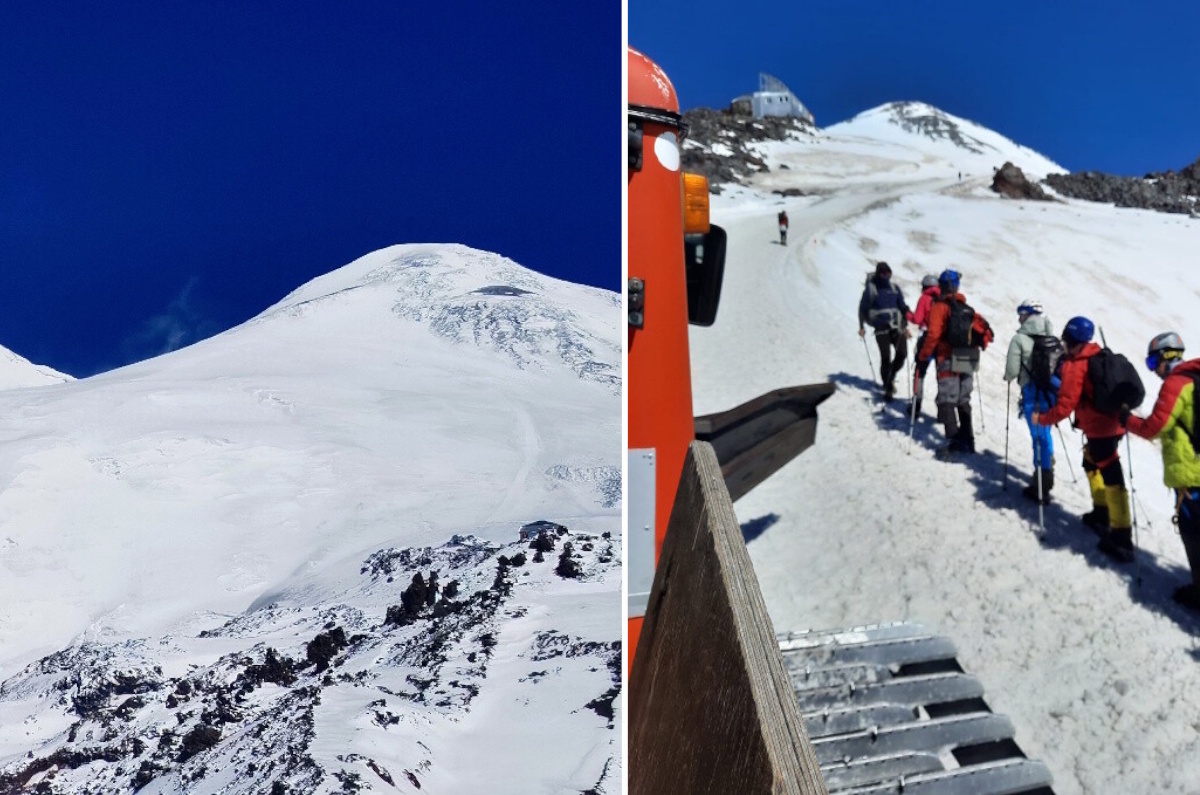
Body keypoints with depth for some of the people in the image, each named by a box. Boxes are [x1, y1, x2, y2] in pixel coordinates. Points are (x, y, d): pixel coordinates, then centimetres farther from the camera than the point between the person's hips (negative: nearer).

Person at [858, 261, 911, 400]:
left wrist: (906, 326, 16)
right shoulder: (870, 288, 3)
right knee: (885, 358, -7)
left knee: (902, 353, -9)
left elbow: (903, 307, 20)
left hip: (897, 327, 4)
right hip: (881, 329, -3)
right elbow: (863, 308, 5)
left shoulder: (894, 288, 14)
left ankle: (891, 376, 19)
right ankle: (888, 388, 2)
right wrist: (861, 326, -1)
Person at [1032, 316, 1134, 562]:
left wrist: (1042, 418, -5)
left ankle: (1122, 538, -9)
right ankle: (1101, 513, 37)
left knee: (1111, 478, -9)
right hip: (1113, 422, 10)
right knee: (1091, 464, 27)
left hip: (1100, 429, -10)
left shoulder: (1074, 366, -15)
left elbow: (1065, 406, -18)